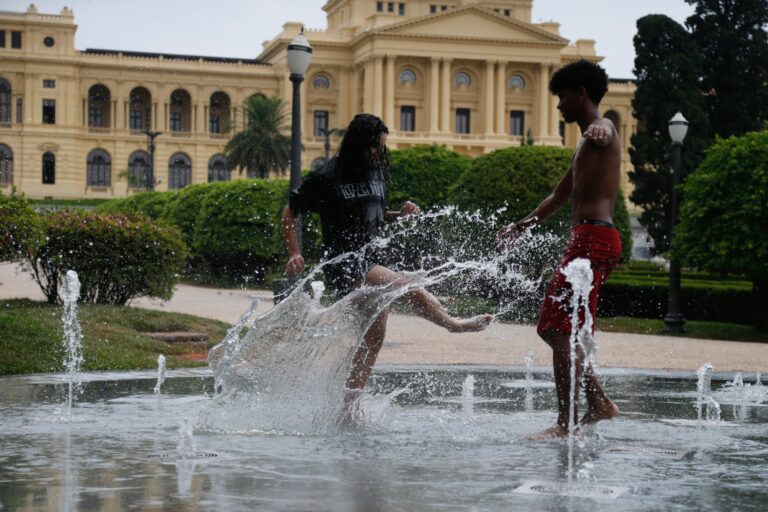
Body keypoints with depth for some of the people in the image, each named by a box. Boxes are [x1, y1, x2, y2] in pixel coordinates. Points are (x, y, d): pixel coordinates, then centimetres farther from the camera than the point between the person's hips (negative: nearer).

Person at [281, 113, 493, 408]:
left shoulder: (375, 174, 11)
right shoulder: (326, 178, -9)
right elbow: (289, 212, -2)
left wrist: (399, 215, 1)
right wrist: (294, 254, -13)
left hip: (369, 262, 8)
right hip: (344, 266, -8)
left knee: (374, 337, 8)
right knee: (404, 285, -25)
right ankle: (453, 324, -11)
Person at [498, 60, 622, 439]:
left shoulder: (600, 130, -6)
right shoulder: (585, 143, 27)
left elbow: (604, 134, -35)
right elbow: (560, 196, 40)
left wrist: (598, 131, -60)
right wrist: (523, 225, 50)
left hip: (593, 237, -11)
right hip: (588, 240, 11)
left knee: (562, 332, -15)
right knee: (551, 328, 14)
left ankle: (566, 424, -16)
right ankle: (599, 403, 15)